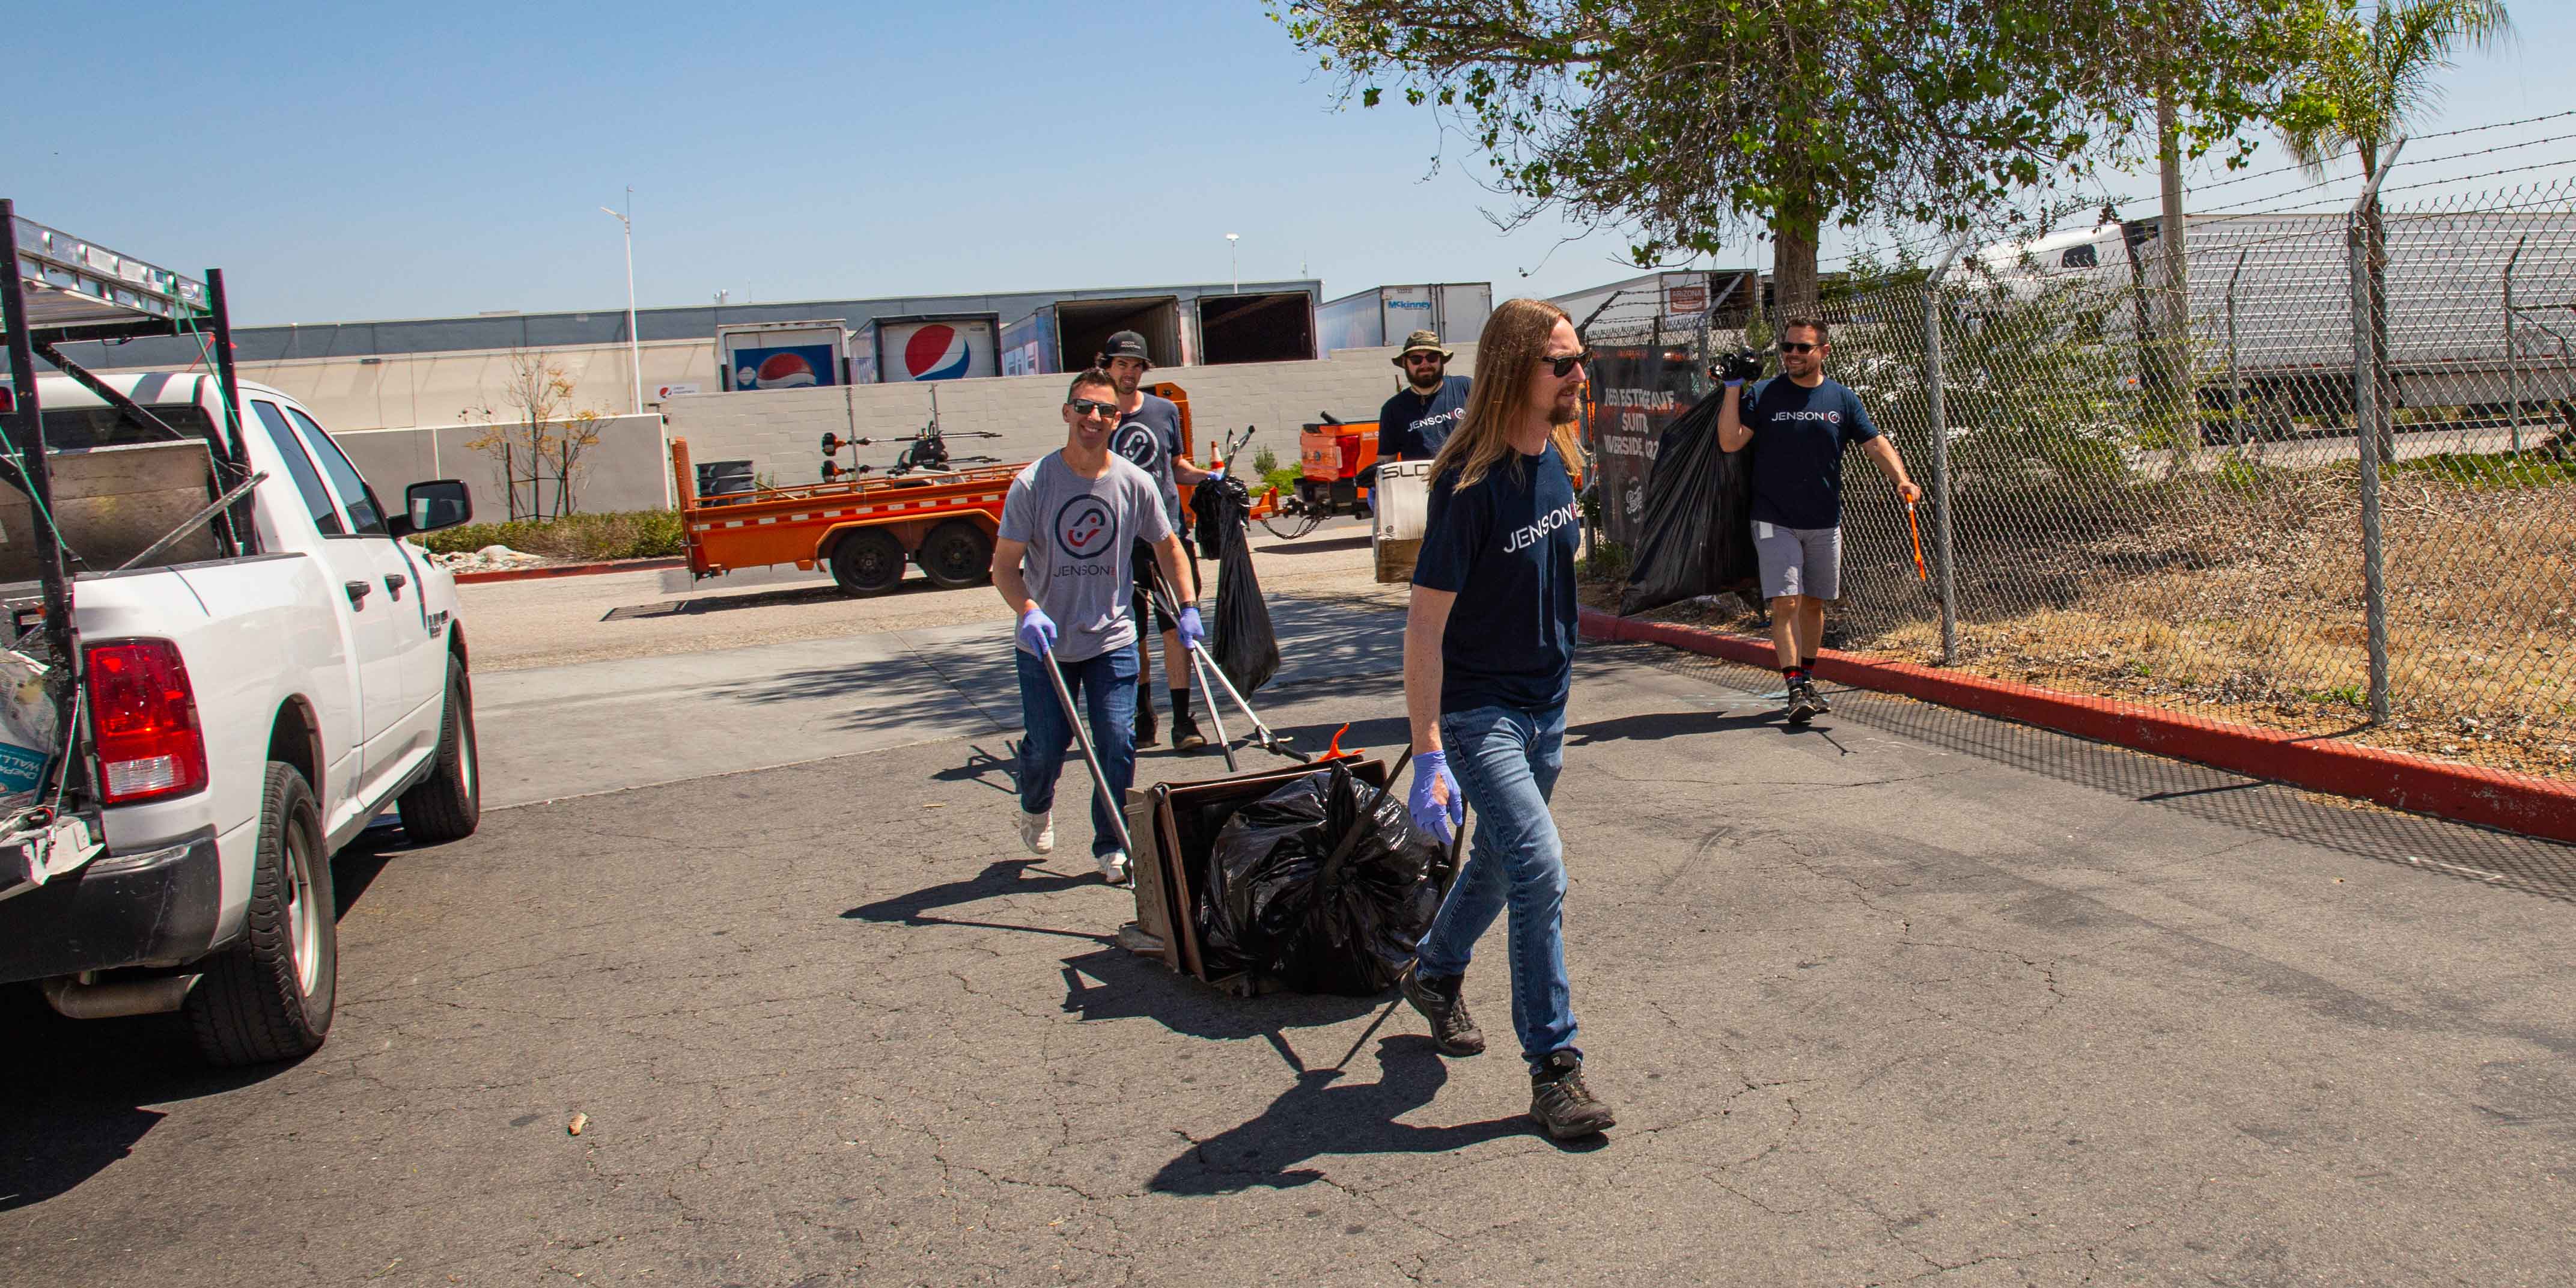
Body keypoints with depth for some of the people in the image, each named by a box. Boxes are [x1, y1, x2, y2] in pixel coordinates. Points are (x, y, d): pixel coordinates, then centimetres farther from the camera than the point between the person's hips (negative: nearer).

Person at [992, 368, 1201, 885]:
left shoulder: (1134, 482, -4)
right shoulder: (1033, 483, -11)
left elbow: (1167, 546, 11)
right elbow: (1005, 566, -11)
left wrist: (1188, 608, 3)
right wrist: (1029, 612, -28)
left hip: (1112, 640, 1)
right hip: (1045, 644, -1)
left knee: (1118, 743, -6)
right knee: (1046, 746, 6)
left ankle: (1111, 845, 13)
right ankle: (1036, 809, 40)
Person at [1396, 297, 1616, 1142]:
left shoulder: (1556, 459, 1)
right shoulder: (1472, 483, -23)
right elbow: (1424, 622, -23)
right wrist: (1428, 757, -26)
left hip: (1546, 701, 8)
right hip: (1477, 709, -8)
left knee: (1501, 860, 19)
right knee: (1539, 864, -15)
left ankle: (1434, 976, 45)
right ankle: (1553, 1067, -4)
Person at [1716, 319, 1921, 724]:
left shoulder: (1843, 399, 5)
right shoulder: (1763, 395, -1)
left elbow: (1876, 444, 1)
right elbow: (1730, 442, -8)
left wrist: (1901, 479, -16)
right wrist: (1733, 388, -14)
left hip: (1824, 523, 3)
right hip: (1775, 521, -3)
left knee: (1814, 603, 11)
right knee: (1786, 603, -11)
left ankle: (1807, 680, 25)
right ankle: (1796, 689, -12)